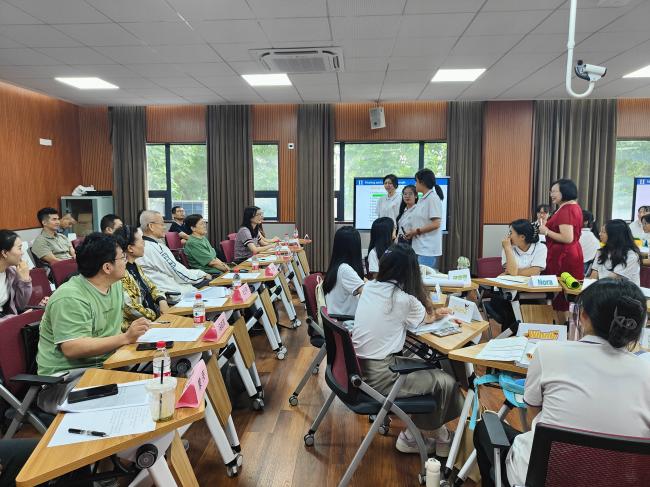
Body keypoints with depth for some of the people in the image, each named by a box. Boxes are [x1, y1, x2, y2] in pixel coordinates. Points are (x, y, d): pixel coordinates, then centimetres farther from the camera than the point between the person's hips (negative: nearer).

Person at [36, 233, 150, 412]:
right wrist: (126, 337, -29)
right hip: (68, 376, -8)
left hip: (104, 363, 9)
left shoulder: (114, 284, 8)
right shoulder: (70, 298, -19)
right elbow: (72, 348, -27)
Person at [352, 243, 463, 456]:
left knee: (424, 365, 20)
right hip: (378, 377, -8)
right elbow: (428, 318, 9)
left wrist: (434, 313, 28)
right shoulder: (405, 300, -15)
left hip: (358, 367, 8)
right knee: (446, 382, 4)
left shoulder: (369, 287, 6)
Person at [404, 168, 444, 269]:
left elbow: (435, 224, -16)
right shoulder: (422, 199, 17)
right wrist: (410, 232, 5)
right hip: (419, 247, 9)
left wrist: (416, 231, -12)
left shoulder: (433, 198, -10)